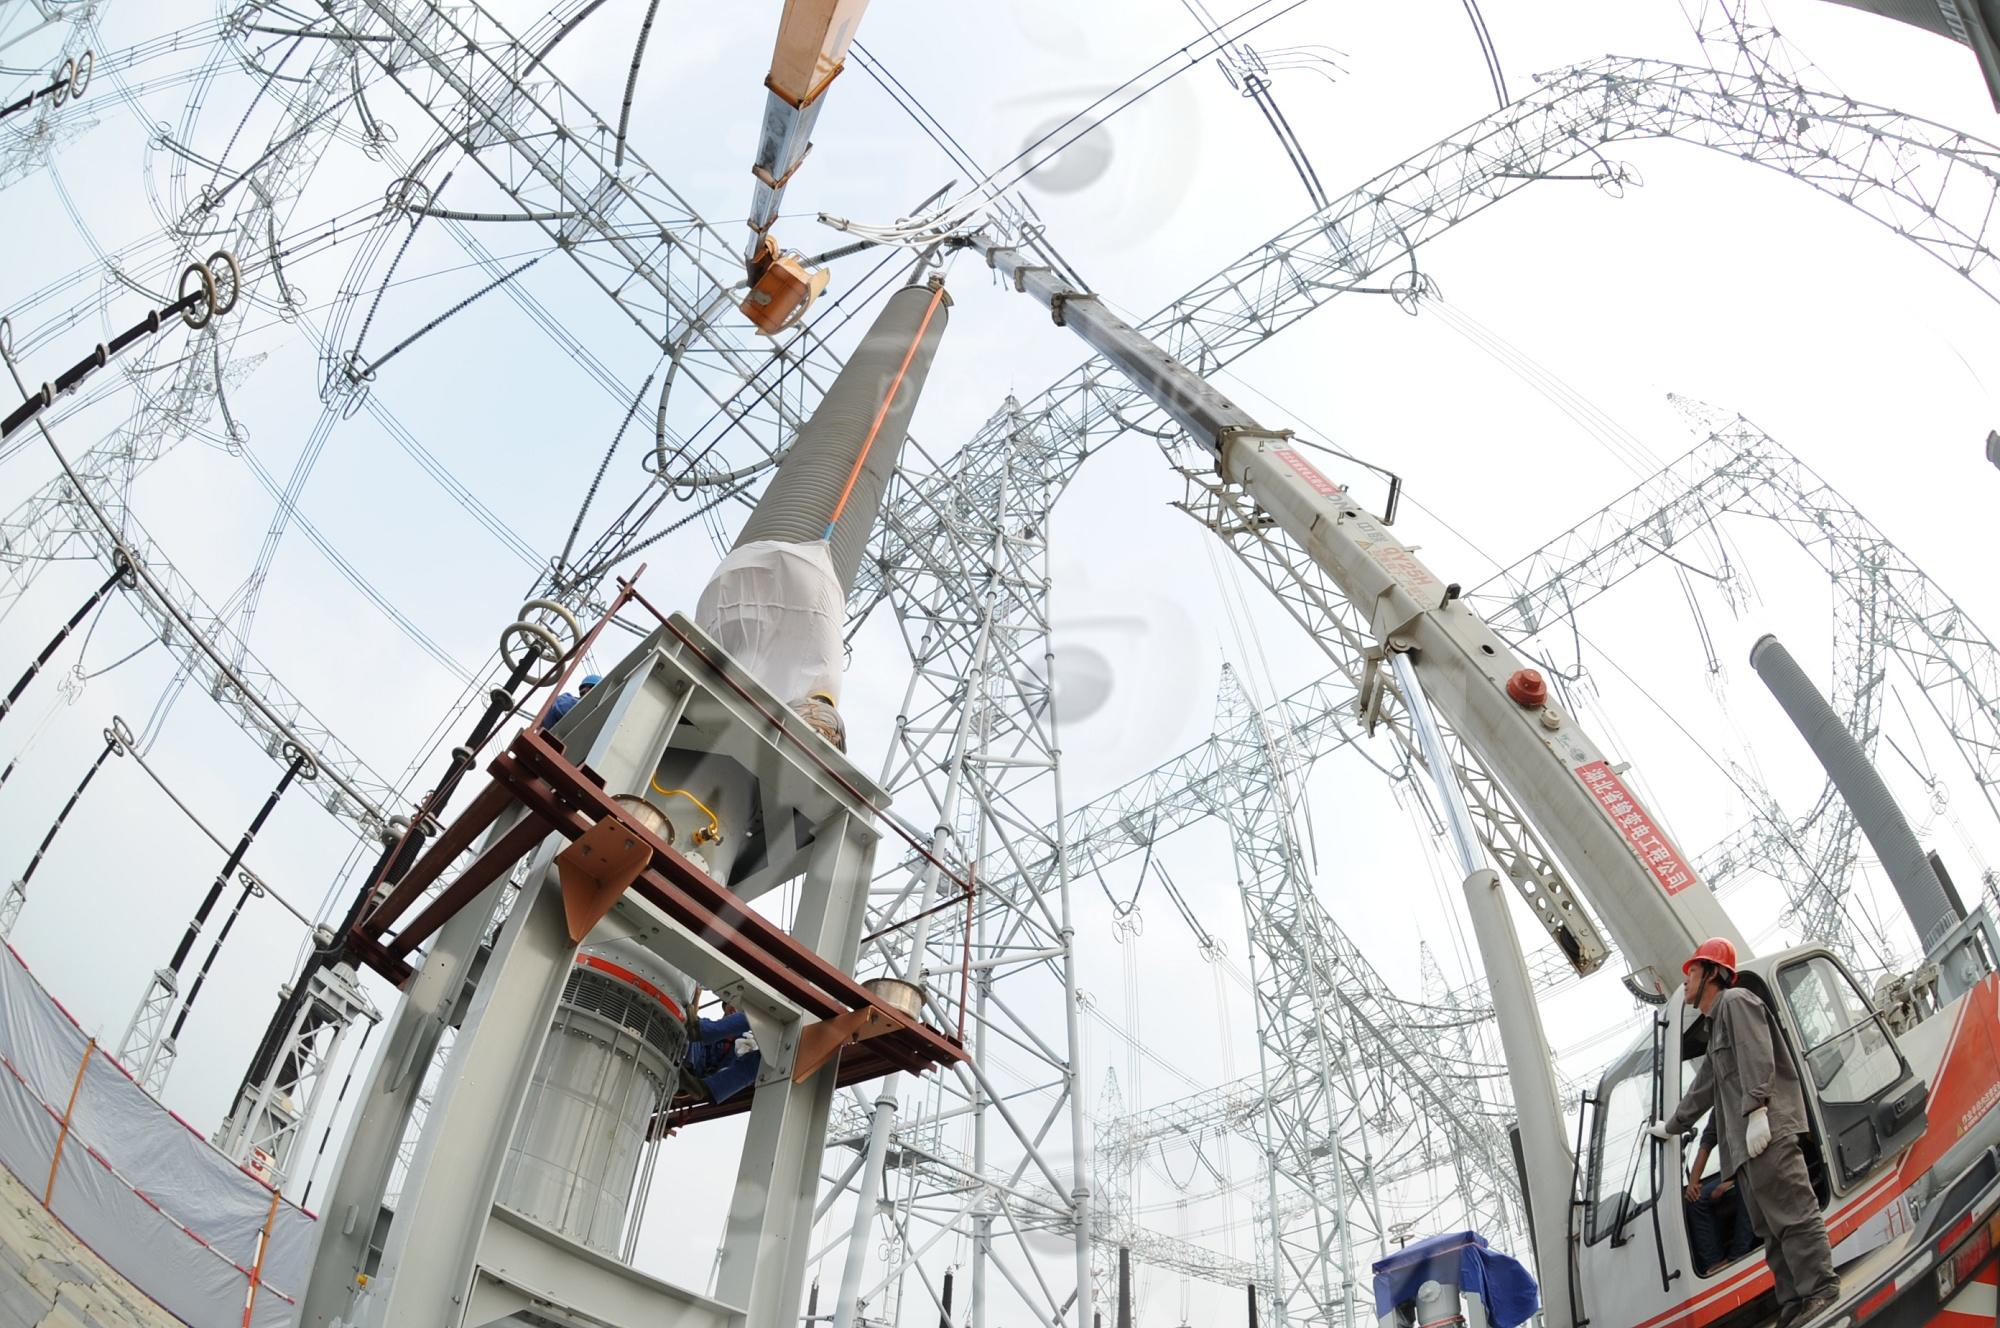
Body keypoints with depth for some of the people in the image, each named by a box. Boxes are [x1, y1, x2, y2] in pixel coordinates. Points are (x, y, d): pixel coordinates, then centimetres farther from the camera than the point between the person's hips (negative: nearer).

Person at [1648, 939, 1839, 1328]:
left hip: (1767, 1131, -10)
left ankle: (1822, 1293, -20)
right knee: (1771, 1228, 4)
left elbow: (1757, 1056, -14)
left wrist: (1756, 1108, -24)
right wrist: (1671, 1126, 49)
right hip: (1746, 1143, 10)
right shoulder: (1717, 1026, 33)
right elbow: (1703, 1088, 41)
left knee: (1792, 1215, -16)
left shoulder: (1736, 1001, 3)